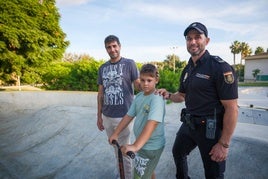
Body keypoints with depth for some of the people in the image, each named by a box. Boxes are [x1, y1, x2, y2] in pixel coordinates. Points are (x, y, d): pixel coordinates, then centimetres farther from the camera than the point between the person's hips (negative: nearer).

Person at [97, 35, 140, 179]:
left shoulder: (129, 64, -5)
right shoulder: (102, 68, 8)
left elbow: (138, 85, -11)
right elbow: (100, 93, 11)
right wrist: (99, 116, 11)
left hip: (124, 116, -5)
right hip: (107, 117, 5)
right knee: (116, 149, 21)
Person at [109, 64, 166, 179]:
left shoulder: (157, 98, -23)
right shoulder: (139, 96, 0)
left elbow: (151, 124, -34)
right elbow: (129, 116, 3)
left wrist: (135, 146, -39)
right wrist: (115, 134, 1)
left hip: (152, 146, -7)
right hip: (143, 143, 7)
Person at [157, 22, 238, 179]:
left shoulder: (220, 67, -18)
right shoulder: (187, 69, 7)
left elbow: (232, 109, -18)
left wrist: (224, 144, -18)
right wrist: (169, 95, -3)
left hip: (211, 128, -7)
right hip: (189, 124, 8)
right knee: (178, 152, 26)